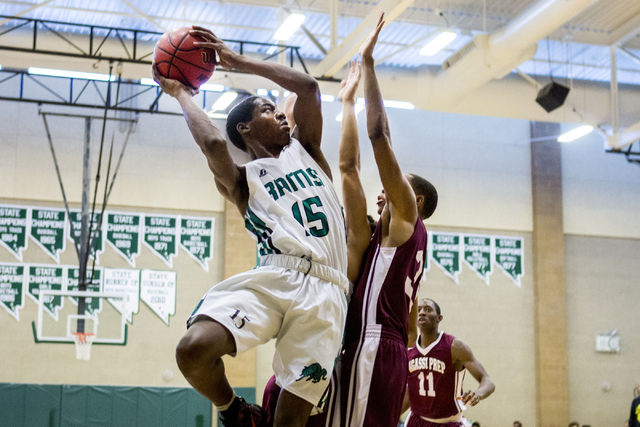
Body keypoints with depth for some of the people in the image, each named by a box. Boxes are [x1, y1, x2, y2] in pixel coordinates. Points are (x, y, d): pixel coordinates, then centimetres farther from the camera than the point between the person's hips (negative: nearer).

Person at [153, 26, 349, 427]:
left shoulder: (305, 151, 28)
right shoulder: (242, 179, 17)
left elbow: (308, 86, 17)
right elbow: (214, 143, -5)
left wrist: (239, 61, 22)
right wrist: (181, 92, 12)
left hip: (324, 290, 2)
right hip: (273, 277, -2)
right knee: (194, 349, -28)